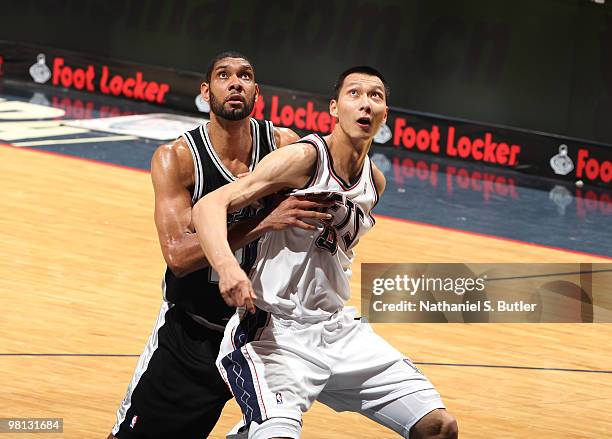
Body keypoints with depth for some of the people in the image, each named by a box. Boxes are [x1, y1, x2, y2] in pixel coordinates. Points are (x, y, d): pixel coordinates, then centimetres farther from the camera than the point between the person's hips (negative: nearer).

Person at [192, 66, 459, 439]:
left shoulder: (375, 181, 7)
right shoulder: (305, 158, -15)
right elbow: (210, 205, -23)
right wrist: (227, 265, -39)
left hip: (339, 327, 8)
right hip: (276, 333, -7)